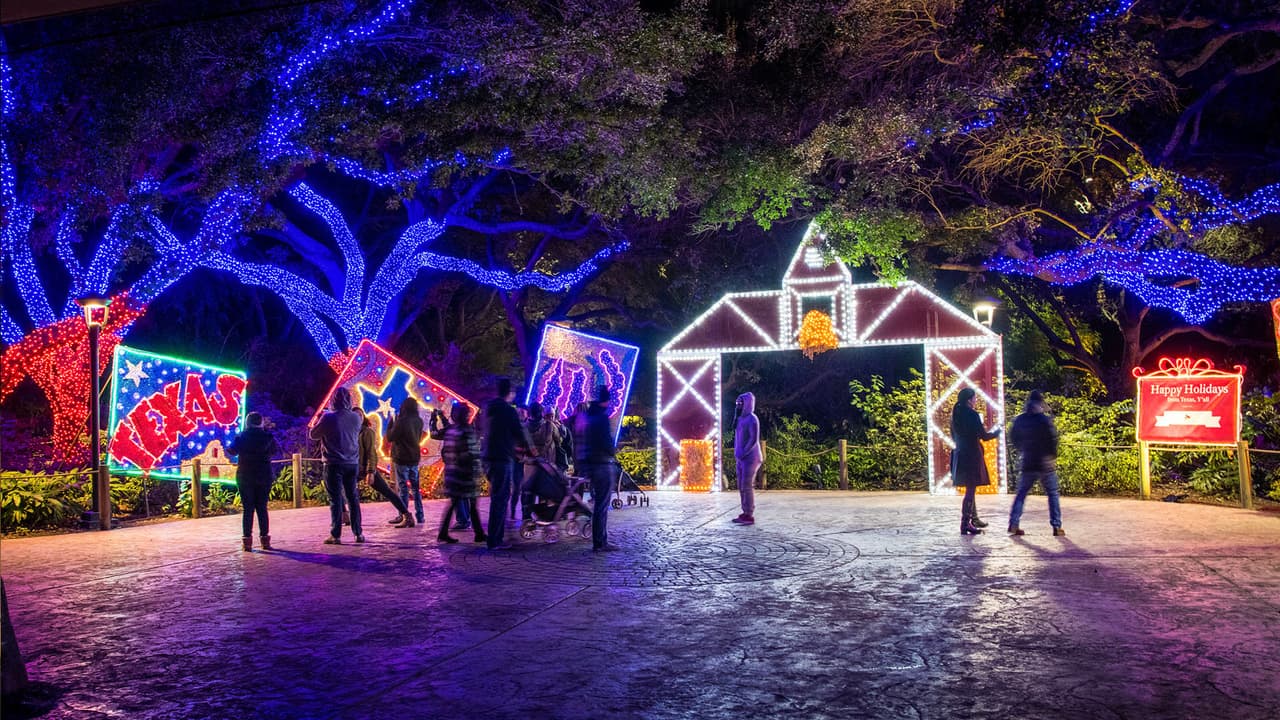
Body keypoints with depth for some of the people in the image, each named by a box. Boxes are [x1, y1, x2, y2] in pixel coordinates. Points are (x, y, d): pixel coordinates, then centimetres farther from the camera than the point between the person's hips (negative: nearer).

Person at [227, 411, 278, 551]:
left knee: (248, 508, 2)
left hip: (245, 476, -1)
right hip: (264, 476, 1)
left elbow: (230, 453, -1)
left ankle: (247, 541, -2)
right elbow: (274, 451, 12)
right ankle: (265, 539, 4)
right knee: (262, 508, 6)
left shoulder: (241, 437, -4)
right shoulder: (267, 437, -1)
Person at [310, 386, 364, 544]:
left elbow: (313, 435, -2)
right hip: (352, 463, 4)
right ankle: (358, 533, 13)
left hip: (334, 464, -4)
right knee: (353, 497, 12)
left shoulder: (328, 418, -13)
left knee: (335, 499, 1)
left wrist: (320, 424, 13)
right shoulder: (356, 417, -1)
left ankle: (336, 535, 1)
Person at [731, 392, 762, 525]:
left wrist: (742, 453, -17)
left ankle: (750, 516, -6)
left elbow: (754, 439, -19)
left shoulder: (752, 419, -12)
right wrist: (736, 454, 11)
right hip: (741, 458, 9)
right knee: (741, 486, 9)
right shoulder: (740, 418, 14)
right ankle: (745, 513, 15)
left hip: (750, 458, -9)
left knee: (747, 486, -9)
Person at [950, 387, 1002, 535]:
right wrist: (996, 432, 8)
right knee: (971, 489, -4)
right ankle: (965, 524, -6)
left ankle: (974, 519, 29)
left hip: (960, 455, 8)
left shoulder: (956, 414, 9)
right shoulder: (972, 414, -14)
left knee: (970, 488, 19)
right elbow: (984, 436, -11)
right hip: (972, 455, -8)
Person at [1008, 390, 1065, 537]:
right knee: (1053, 494, 8)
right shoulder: (1045, 419, -12)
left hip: (1028, 463, 3)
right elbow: (1053, 439, -14)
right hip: (1046, 464, -3)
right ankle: (1056, 526, 6)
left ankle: (1013, 524, 4)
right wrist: (1053, 456, 2)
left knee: (1021, 493, 11)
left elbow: (1013, 437, 12)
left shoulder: (1020, 420, 2)